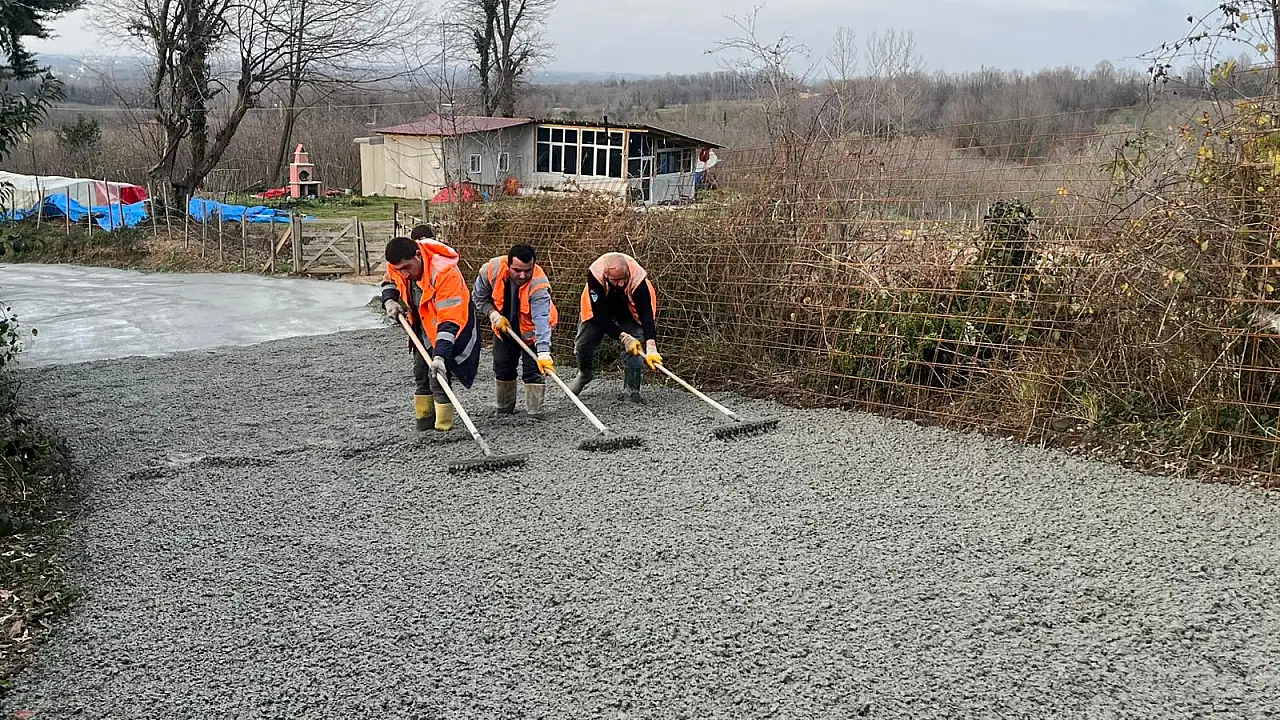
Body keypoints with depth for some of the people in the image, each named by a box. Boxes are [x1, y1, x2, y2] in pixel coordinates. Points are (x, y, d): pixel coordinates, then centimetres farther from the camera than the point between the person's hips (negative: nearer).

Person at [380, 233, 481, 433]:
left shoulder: (445, 273, -39)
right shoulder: (398, 264, -17)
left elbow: (449, 321, -41)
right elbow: (389, 280, 11)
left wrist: (440, 355, -48)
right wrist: (389, 301, -10)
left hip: (449, 330, -7)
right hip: (423, 327, 8)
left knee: (438, 377, -14)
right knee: (420, 374, 14)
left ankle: (443, 429, -4)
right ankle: (424, 423, 29)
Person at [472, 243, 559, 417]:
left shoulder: (539, 285, -38)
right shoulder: (492, 269, -28)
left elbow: (542, 320, -49)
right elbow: (479, 297, -8)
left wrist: (544, 353, -58)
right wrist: (495, 316, -21)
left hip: (531, 330, -4)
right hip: (504, 325, 4)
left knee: (534, 370, -9)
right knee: (503, 369, 13)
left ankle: (535, 412, 0)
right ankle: (505, 409, 31)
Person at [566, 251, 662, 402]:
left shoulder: (639, 279, -41)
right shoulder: (594, 276, -40)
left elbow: (647, 315, -46)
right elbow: (600, 316, -35)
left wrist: (651, 348, -58)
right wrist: (623, 337, -42)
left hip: (628, 312, -1)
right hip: (598, 309, 1)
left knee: (635, 346, -20)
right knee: (583, 344, 1)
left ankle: (632, 390, -5)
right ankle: (584, 374, 34)